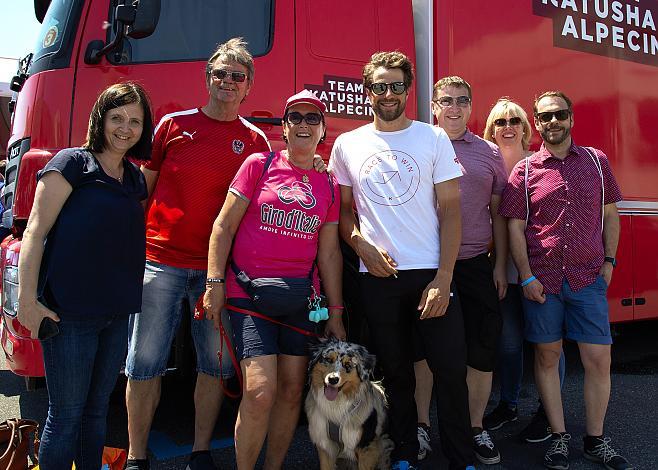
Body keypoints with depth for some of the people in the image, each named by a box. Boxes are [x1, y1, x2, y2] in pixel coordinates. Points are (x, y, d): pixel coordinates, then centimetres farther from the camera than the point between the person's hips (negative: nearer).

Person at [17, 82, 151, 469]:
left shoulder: (136, 178, 14)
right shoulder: (72, 162, -5)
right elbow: (36, 231, -9)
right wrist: (28, 300, -16)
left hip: (117, 311, 6)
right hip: (69, 310, -6)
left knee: (98, 410, 16)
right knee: (66, 416, 3)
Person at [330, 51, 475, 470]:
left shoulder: (434, 138, 2)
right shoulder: (348, 145, 7)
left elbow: (450, 210, -2)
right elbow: (343, 208, 12)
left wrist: (443, 278, -10)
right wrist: (363, 247, -8)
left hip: (431, 274, -1)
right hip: (377, 277, 2)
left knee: (451, 369, 0)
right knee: (396, 373, 13)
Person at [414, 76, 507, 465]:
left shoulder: (490, 153, 10)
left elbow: (498, 214, 11)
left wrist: (500, 265, 6)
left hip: (476, 265, 2)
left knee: (483, 347, 4)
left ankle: (476, 428, 23)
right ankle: (420, 425, 23)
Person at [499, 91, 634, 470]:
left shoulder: (596, 161, 7)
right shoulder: (524, 171, 1)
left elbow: (610, 215, 13)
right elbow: (515, 228, -1)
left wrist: (609, 261, 5)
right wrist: (527, 278, -6)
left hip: (589, 278, 1)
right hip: (542, 281, -1)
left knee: (599, 359, 1)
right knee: (547, 356, 6)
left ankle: (596, 440, 20)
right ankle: (559, 437, 21)